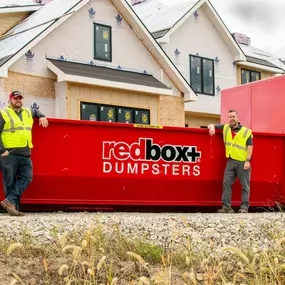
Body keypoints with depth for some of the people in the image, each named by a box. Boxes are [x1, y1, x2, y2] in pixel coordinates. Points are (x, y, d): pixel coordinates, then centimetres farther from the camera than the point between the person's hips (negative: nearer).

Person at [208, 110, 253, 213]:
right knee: (226, 183, -2)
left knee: (245, 185, -1)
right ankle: (226, 207, 0)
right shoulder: (225, 128, 14)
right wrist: (212, 127, -4)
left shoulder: (246, 131, 1)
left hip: (242, 162, -4)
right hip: (231, 161, 4)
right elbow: (212, 125, 22)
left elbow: (250, 146, -4)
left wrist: (248, 161, -13)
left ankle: (244, 207, 3)